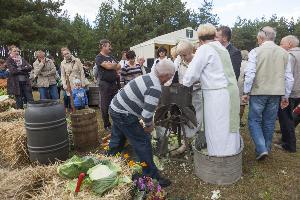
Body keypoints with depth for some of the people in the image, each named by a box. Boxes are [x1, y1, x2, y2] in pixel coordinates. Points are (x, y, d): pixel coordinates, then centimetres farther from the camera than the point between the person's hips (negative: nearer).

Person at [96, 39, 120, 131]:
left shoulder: (111, 57, 17)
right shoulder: (99, 57, -6)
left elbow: (119, 67, 11)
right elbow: (108, 66, -19)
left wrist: (111, 65, -6)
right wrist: (115, 65, 0)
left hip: (114, 83, 7)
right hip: (105, 84, -7)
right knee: (105, 106, 2)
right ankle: (107, 125, 15)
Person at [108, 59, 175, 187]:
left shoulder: (147, 77, 6)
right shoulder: (155, 88, -23)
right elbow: (147, 115, -25)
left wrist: (149, 122, 17)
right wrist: (149, 126, -4)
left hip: (115, 107, 10)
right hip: (124, 115, -10)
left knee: (117, 141, 25)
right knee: (143, 143, 1)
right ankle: (152, 177, 14)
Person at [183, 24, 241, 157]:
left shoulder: (204, 49, -7)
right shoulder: (221, 48, 17)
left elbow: (193, 72, -7)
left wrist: (185, 83, 11)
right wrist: (198, 80, 20)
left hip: (217, 94, -8)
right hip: (231, 91, 8)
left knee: (217, 129, 0)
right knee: (228, 125, 15)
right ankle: (232, 152, 28)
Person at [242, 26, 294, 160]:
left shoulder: (255, 52, -7)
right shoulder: (284, 53, 8)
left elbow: (250, 74, -14)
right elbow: (289, 78, 9)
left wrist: (246, 92, -5)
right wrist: (285, 96, 16)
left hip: (258, 92, -4)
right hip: (276, 93, 5)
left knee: (254, 121, 7)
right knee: (269, 122, 14)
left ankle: (261, 149, -3)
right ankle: (267, 149, 27)